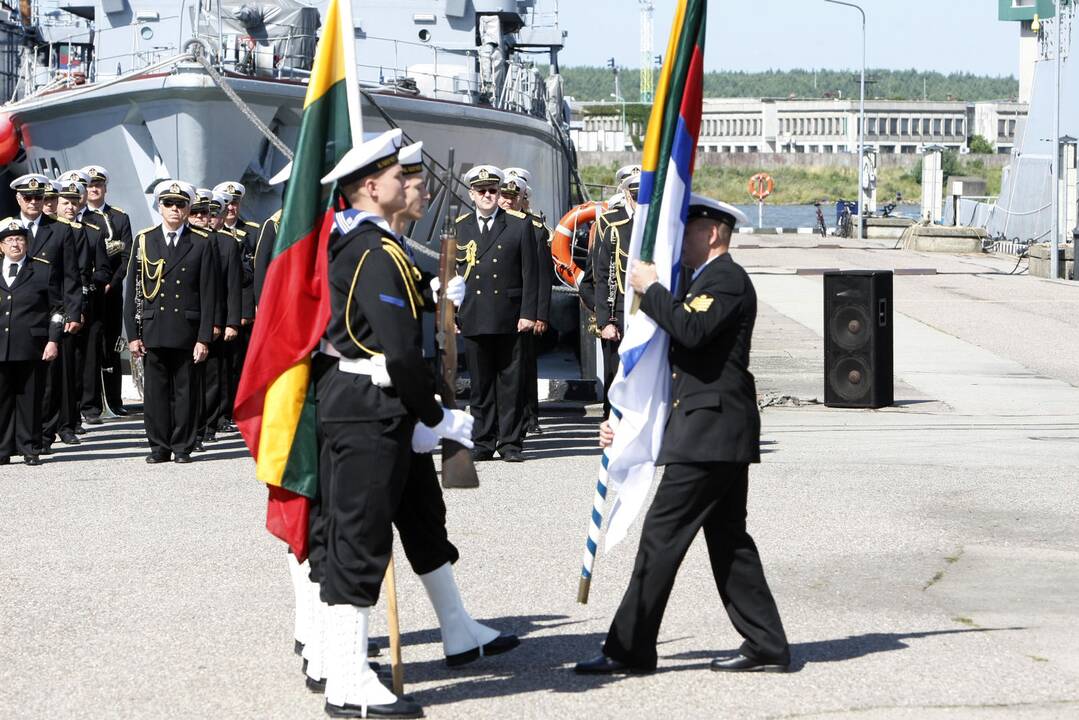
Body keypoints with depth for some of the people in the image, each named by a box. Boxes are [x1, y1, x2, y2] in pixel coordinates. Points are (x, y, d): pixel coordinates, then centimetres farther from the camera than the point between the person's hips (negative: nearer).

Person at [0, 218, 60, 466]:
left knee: (29, 399, 0)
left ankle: (29, 449, 7)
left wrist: (53, 341, -3)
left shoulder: (43, 270, 7)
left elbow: (56, 308, 6)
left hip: (31, 348, -2)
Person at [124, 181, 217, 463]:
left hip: (187, 331, -1)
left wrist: (204, 337, -5)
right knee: (155, 391, 2)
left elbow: (208, 294, 2)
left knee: (185, 390, 2)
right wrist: (132, 334, 0)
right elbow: (132, 290, 7)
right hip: (153, 331, 1)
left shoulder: (201, 243, 5)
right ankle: (159, 447, 9)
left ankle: (183, 446, 10)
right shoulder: (144, 240, 8)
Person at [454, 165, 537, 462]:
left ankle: (510, 442, 7)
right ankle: (483, 443, 10)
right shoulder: (459, 227, 10)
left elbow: (529, 273, 2)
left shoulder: (519, 224, 5)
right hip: (474, 320, 2)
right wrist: (451, 315, 4)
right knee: (480, 384, 5)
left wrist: (528, 313, -5)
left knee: (510, 382, 1)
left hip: (509, 319, -1)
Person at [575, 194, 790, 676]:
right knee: (728, 538, 11)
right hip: (718, 433, 11)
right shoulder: (704, 281, 22)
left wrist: (650, 289, -15)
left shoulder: (728, 279, -10)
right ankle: (766, 646, 12)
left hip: (709, 432, -11)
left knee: (662, 535, -9)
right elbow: (686, 346, 24)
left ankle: (629, 649, -6)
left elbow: (691, 330, -28)